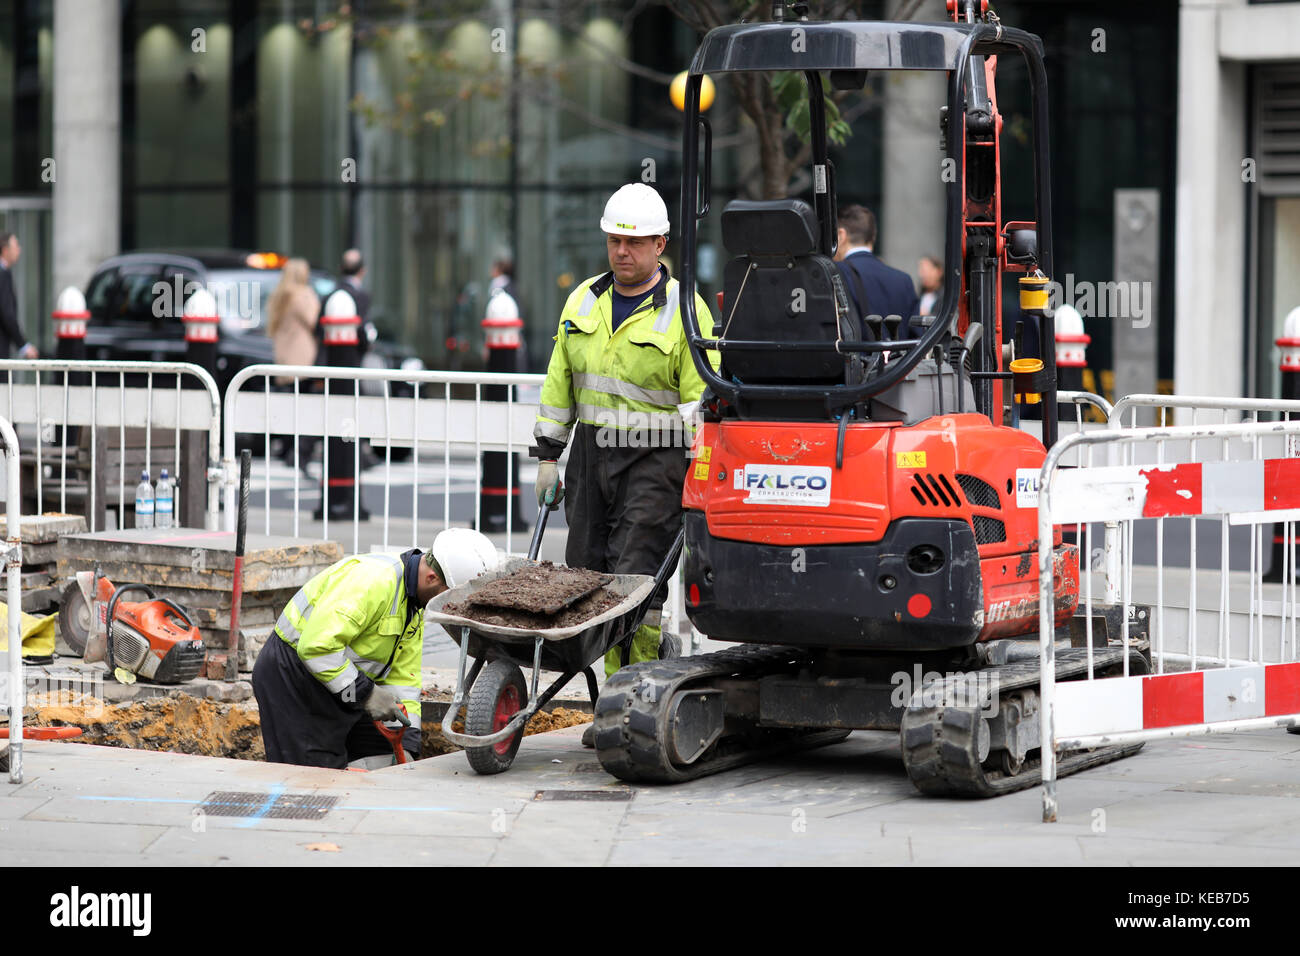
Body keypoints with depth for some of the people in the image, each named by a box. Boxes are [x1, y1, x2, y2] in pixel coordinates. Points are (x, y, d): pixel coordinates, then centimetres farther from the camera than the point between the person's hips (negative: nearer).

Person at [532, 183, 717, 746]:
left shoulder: (685, 311, -6)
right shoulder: (583, 302, 11)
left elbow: (702, 403, -7)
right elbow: (559, 383, 18)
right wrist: (548, 455, 15)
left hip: (655, 461, -6)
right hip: (591, 456, 6)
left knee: (634, 582, -11)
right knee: (586, 577, 5)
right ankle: (659, 654, 21)